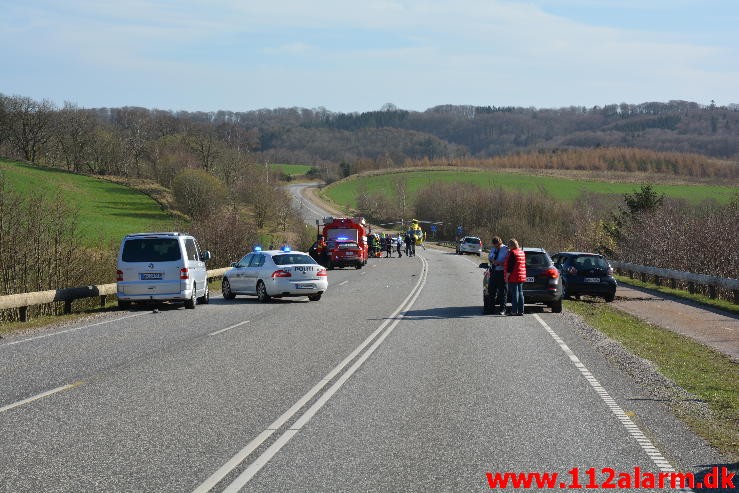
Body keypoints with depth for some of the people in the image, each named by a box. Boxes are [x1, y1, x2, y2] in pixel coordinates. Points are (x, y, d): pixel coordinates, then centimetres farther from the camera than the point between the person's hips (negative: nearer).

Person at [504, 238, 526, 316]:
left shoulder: (512, 253, -13)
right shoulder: (522, 252, 14)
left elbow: (510, 266, -16)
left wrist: (507, 276, -13)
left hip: (513, 277, -8)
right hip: (521, 277, 8)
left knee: (514, 294, -6)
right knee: (520, 293, 10)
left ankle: (514, 311, -5)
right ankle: (521, 311, 10)